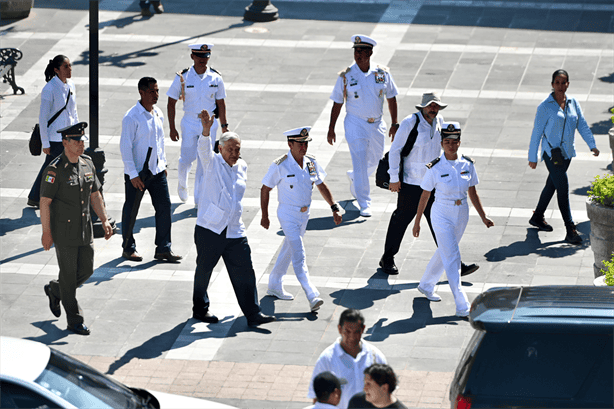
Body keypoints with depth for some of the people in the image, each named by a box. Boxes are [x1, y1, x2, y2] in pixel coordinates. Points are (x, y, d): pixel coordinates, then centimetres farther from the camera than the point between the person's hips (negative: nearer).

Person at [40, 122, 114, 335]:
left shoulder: (87, 163, 3)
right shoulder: (55, 170, -17)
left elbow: (95, 194, 13)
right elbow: (45, 201, -15)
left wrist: (104, 220, 5)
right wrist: (46, 232, -16)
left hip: (84, 228, 7)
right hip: (64, 232, -7)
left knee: (86, 269, 11)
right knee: (69, 274, 1)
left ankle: (54, 290, 37)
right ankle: (74, 321, 10)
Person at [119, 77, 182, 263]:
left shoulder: (158, 113, 7)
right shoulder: (131, 117, -16)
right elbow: (125, 146, -16)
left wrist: (163, 163, 17)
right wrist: (133, 174, -18)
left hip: (157, 171, 7)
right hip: (137, 172, -6)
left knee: (164, 206, 3)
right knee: (131, 211, 5)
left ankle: (163, 249, 10)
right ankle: (128, 248, 20)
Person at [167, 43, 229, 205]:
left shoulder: (215, 78, -1)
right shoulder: (182, 78, -7)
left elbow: (220, 103, 9)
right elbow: (171, 103, -2)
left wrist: (224, 126, 9)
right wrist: (172, 128, -6)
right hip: (189, 122, -1)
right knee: (187, 158, 0)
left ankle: (199, 199, 9)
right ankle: (182, 183, 33)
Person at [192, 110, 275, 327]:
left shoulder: (242, 166, 11)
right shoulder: (212, 163, -3)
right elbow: (204, 148, -24)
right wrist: (206, 129, -42)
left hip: (234, 230, 4)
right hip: (209, 227, -4)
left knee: (244, 271, -2)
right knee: (204, 269, 8)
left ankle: (253, 314, -1)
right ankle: (200, 309, 25)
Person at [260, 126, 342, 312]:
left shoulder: (311, 162, 0)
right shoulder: (280, 166, -16)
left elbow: (321, 186, 11)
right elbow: (265, 190, -7)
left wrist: (335, 208, 4)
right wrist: (264, 216, -6)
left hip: (304, 214, 7)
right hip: (288, 215, -7)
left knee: (288, 251, 20)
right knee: (299, 256, -14)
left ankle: (274, 286, 38)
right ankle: (313, 297, -22)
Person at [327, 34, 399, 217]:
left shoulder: (383, 73, -3)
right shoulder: (345, 76, -8)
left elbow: (391, 98, 7)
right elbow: (337, 103, -2)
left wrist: (394, 123, 5)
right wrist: (331, 128, -2)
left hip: (377, 124, 4)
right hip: (355, 124, -3)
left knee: (374, 161, 16)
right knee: (360, 163, -10)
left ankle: (354, 177, 48)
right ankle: (365, 204, -6)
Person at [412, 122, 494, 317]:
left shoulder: (467, 165, -2)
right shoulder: (435, 168, -13)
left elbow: (473, 193, 8)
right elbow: (425, 196, -4)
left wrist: (483, 217, 4)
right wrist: (417, 222, 0)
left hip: (462, 214, 5)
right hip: (442, 215, -5)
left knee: (444, 252, 21)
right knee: (452, 258, -11)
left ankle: (426, 285, 45)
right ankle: (462, 307, -14)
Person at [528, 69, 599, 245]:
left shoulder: (573, 102, 6)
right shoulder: (545, 107, -9)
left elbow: (582, 125, 6)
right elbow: (537, 133, -6)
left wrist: (592, 145, -7)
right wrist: (532, 157, -4)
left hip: (567, 152, 6)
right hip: (551, 152, -6)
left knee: (552, 185, 19)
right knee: (563, 188, -12)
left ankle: (537, 217, 38)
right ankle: (571, 231, -12)